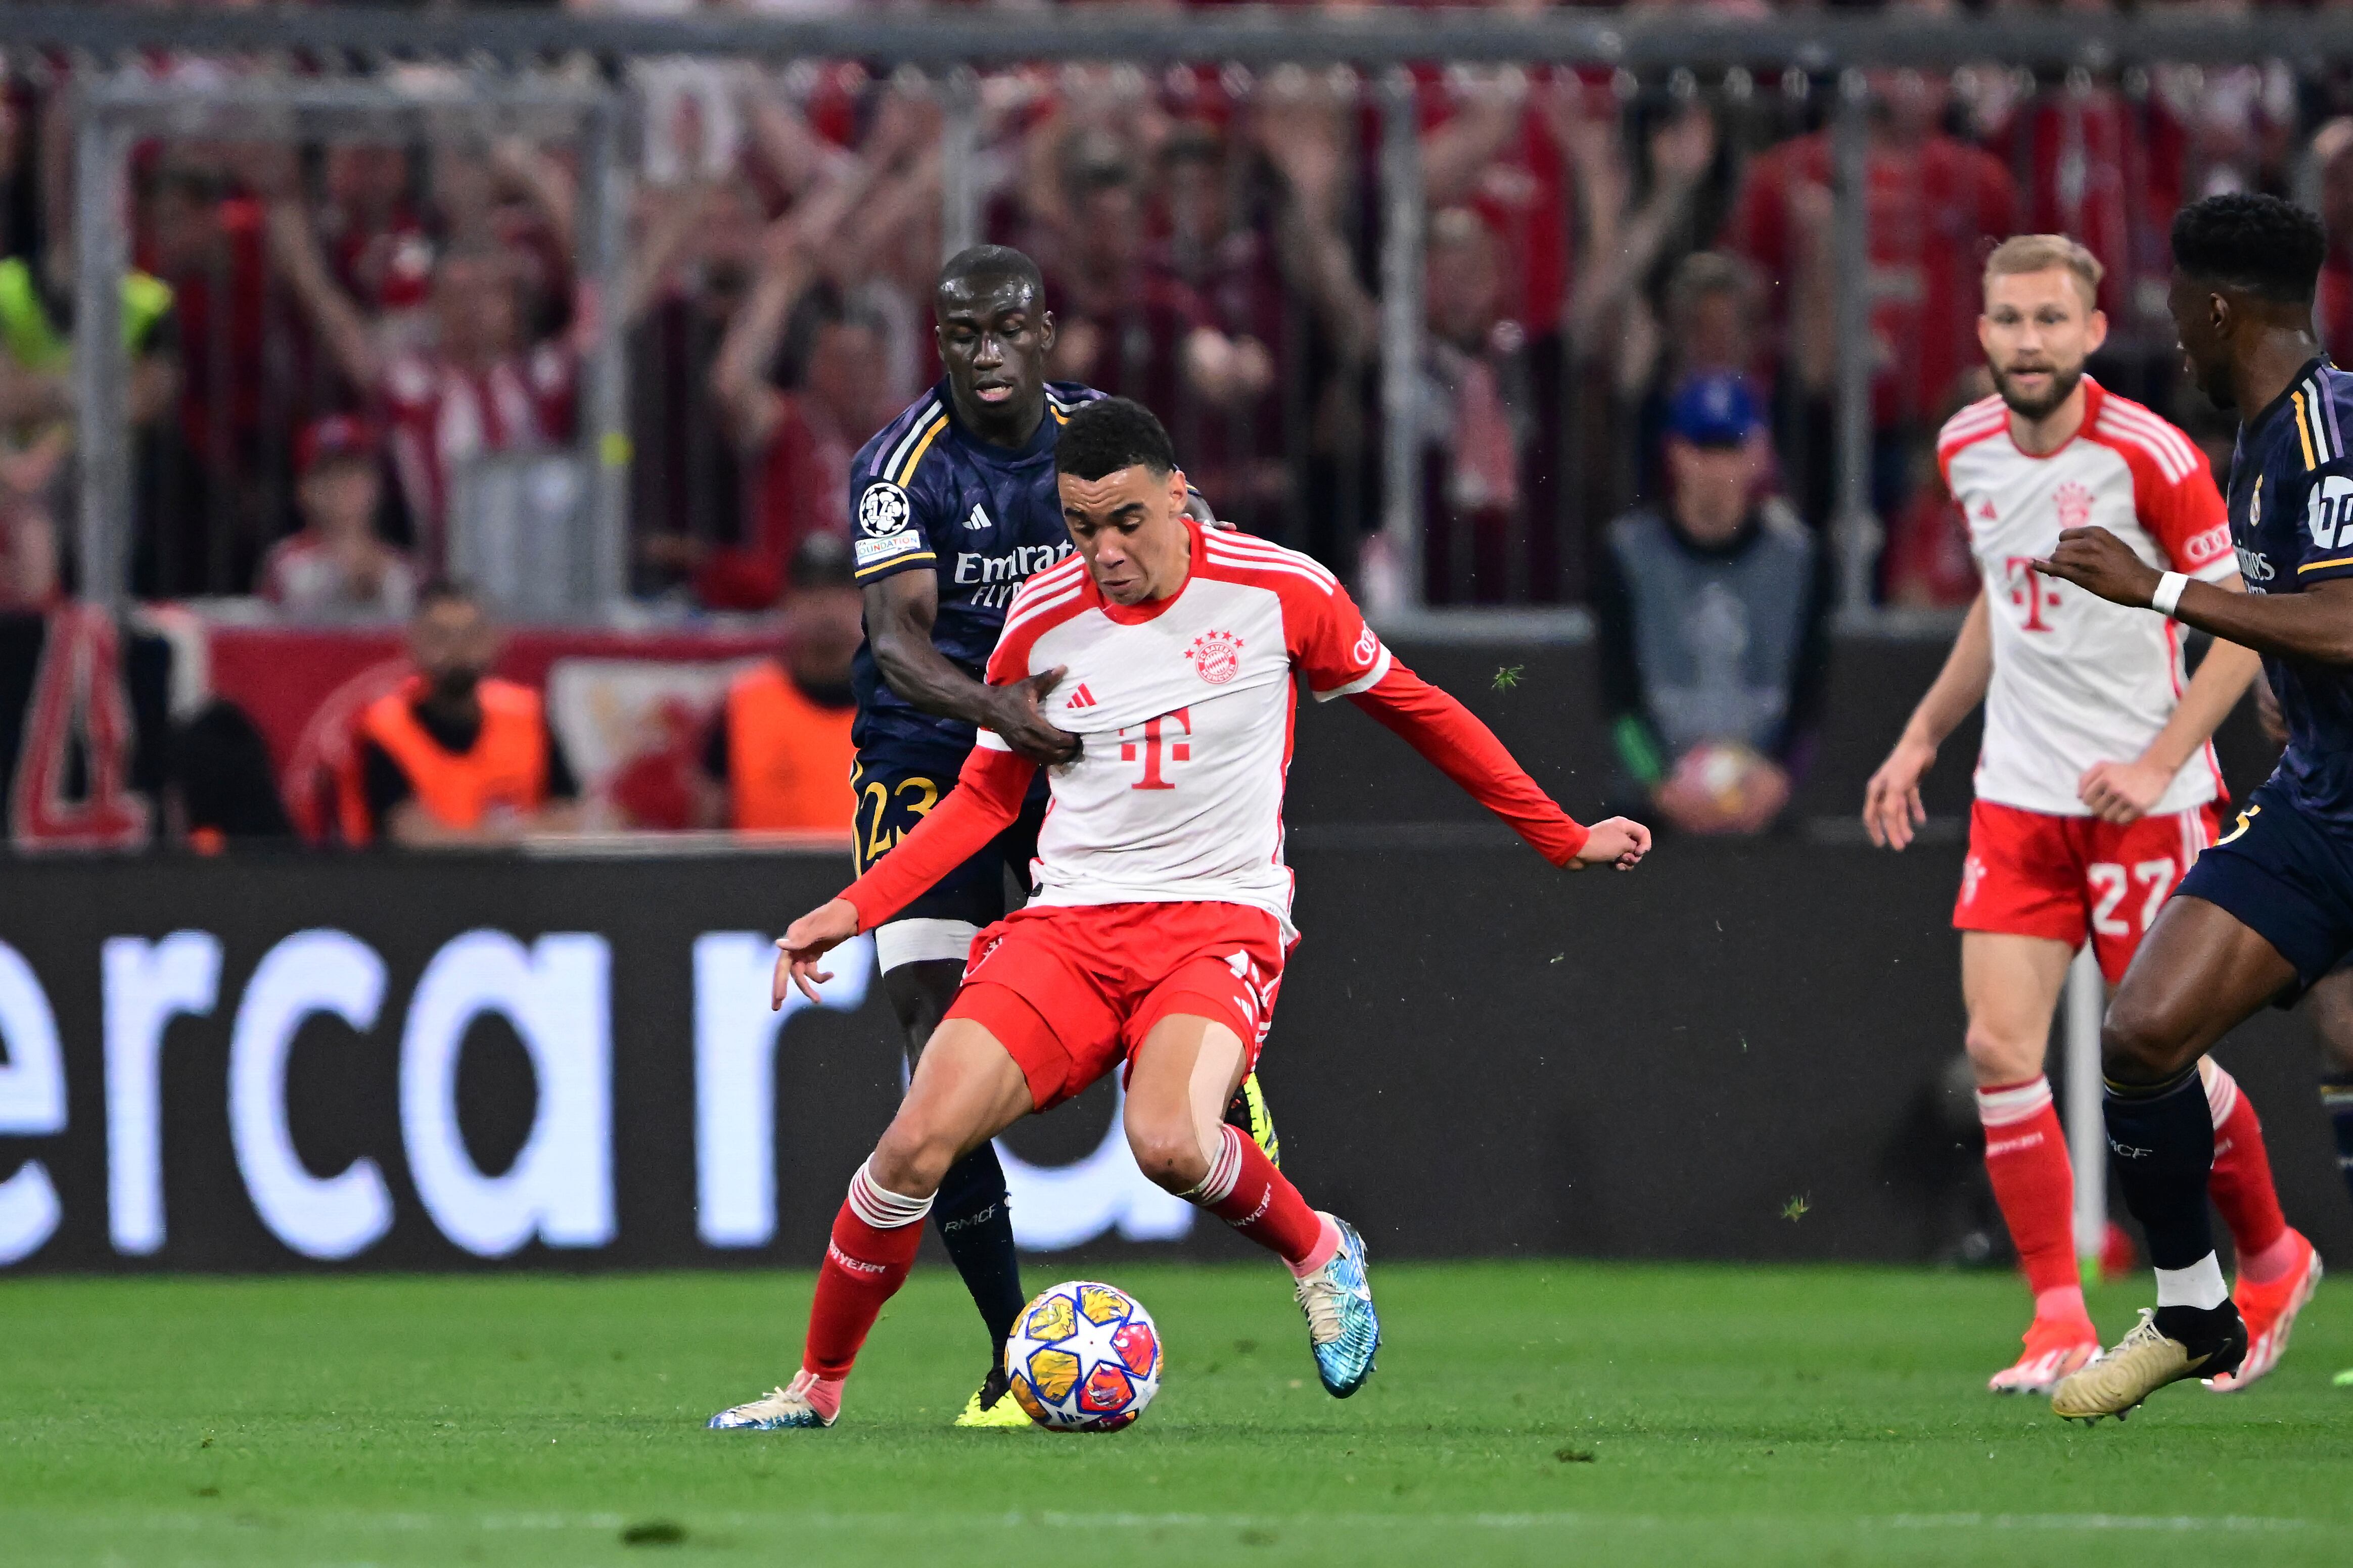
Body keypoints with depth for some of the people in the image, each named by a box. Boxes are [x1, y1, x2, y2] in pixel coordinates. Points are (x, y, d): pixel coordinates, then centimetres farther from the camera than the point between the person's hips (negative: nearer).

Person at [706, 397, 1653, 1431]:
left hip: (1220, 918, -3)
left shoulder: (1281, 592, -3)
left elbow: (1415, 711, 12)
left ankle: (1319, 1252, 1)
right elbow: (986, 799, 15)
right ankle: (817, 1387, 2)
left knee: (1170, 1144, -33)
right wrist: (853, 909, 3)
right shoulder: (1040, 620, 3)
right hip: (1070, 926, 3)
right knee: (917, 1142, -17)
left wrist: (1564, 839, 18)